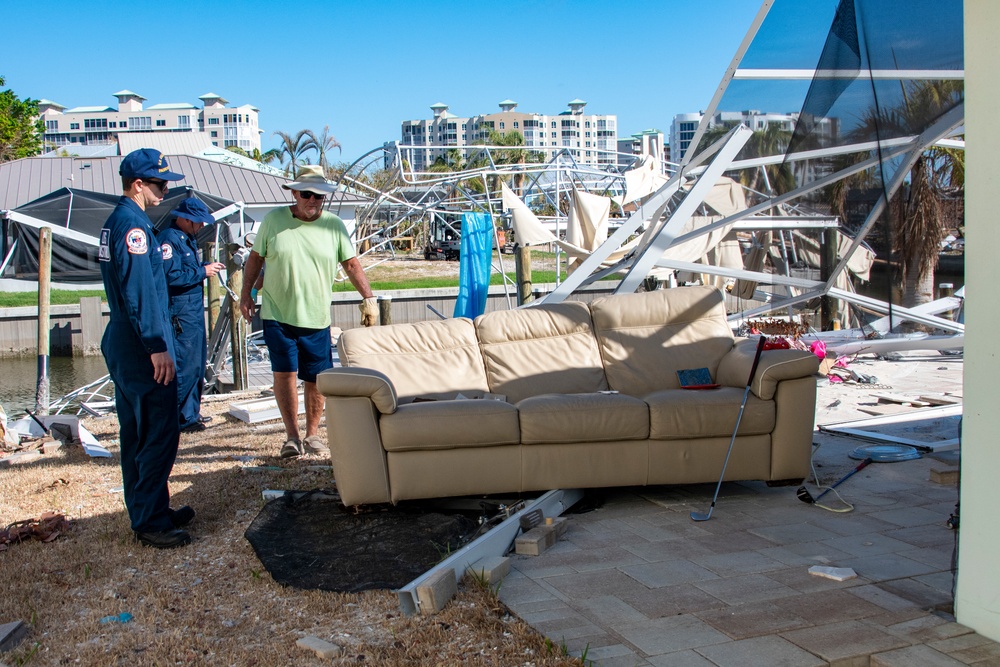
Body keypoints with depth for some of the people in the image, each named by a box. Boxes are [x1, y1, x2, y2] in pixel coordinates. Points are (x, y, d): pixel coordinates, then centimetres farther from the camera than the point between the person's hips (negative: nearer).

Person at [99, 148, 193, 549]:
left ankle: (148, 512, 26)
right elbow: (139, 291, -23)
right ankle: (151, 523, 0)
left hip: (123, 346, 11)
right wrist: (157, 346, -23)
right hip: (142, 350, -11)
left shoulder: (115, 222, 17)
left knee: (136, 434, 15)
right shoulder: (133, 225, -15)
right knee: (160, 434, -6)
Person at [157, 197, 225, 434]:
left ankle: (191, 413, 26)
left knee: (196, 364, 16)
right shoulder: (168, 239, -16)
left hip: (194, 311, 11)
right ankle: (182, 419, 0)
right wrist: (203, 272, -16)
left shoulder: (187, 238, 16)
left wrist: (207, 266, 6)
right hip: (180, 314, -11)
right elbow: (172, 277, -24)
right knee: (184, 367, -7)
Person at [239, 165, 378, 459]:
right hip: (277, 315, -1)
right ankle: (292, 436, 4)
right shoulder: (273, 220, 2)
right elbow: (255, 258, 10)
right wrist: (246, 294, 5)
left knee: (315, 379, 4)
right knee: (284, 373, -6)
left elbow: (351, 263, 6)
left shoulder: (333, 225, 3)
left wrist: (368, 298, 0)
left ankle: (312, 435, 19)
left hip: (316, 319, 1)